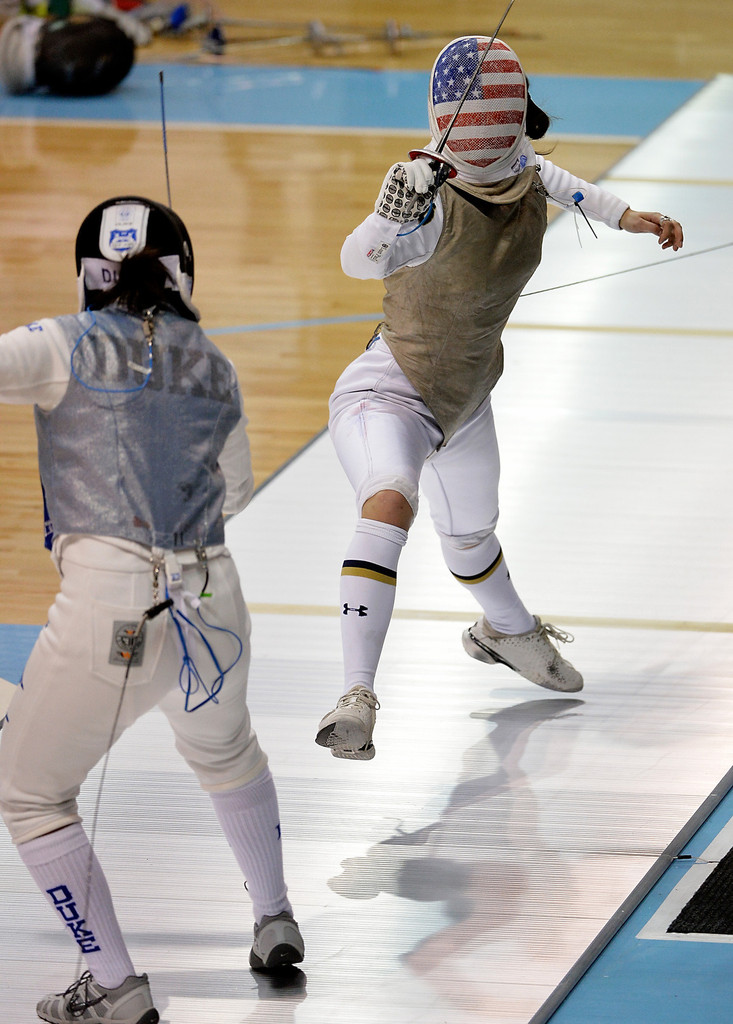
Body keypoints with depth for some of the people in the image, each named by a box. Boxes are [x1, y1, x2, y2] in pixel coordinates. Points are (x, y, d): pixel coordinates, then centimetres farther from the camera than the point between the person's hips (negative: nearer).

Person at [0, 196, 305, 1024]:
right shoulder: (212, 366, 12)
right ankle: (275, 922, 44)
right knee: (223, 749, 37)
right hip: (212, 601, 5)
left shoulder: (70, 346, -3)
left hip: (111, 607, -5)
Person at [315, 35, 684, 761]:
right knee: (389, 503, -37)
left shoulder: (521, 171, -11)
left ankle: (506, 631, 64)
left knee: (470, 541, 30)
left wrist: (625, 216, 14)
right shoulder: (436, 199, -32)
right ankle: (357, 698, -41)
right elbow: (360, 260, -49)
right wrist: (392, 215, -68)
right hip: (391, 392, -7)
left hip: (465, 396, 7)